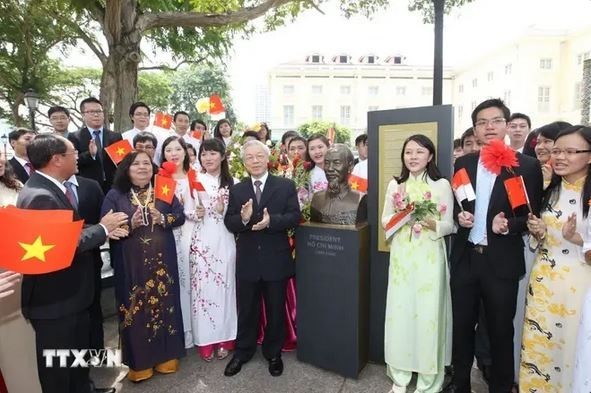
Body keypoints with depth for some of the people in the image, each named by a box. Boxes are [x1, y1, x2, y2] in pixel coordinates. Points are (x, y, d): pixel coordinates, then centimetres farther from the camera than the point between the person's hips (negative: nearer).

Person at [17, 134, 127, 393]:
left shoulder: (49, 188, 5)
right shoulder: (41, 196, -27)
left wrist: (103, 231, -6)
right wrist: (102, 228, -18)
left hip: (68, 292, 10)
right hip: (54, 298, -10)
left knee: (79, 350, 27)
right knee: (58, 362, 12)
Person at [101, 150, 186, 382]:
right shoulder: (115, 195, 2)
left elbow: (180, 215, 3)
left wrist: (163, 219, -15)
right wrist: (130, 224, -20)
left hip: (162, 260, 2)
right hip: (131, 264, -1)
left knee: (164, 303, 9)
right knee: (135, 308, 6)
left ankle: (166, 355, 26)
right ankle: (138, 362, 23)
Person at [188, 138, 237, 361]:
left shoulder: (232, 182, 6)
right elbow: (186, 211, 0)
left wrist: (225, 210, -13)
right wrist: (195, 213, -20)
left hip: (225, 240, 2)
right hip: (201, 240, -1)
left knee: (224, 286, 8)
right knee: (203, 287, 2)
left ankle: (224, 338, 22)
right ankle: (205, 340, 17)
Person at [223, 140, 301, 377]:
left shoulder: (286, 186, -3)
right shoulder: (236, 190, 3)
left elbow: (295, 217, -10)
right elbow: (229, 223, -2)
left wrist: (271, 221, -27)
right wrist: (243, 218, -24)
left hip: (276, 259, -1)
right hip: (247, 260, 2)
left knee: (275, 311, 15)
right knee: (246, 310, 17)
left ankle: (273, 353, 36)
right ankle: (242, 351, 38)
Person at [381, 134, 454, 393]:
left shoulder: (442, 185, -2)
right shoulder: (395, 184, 7)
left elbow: (449, 225, -1)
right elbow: (385, 220, 9)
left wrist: (430, 223, -21)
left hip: (429, 256, -2)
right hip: (401, 255, 3)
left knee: (428, 313, 2)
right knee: (400, 311, 7)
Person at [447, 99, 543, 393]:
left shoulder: (527, 166, -5)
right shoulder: (463, 163, 5)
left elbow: (532, 215, -1)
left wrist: (508, 224, -20)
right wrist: (459, 216, -8)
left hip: (502, 262, -3)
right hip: (464, 258, 3)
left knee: (501, 331, 13)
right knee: (462, 326, 16)